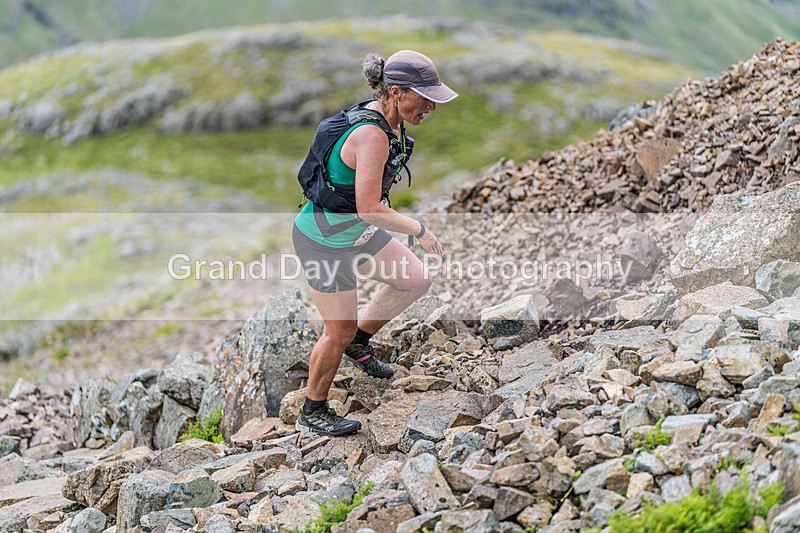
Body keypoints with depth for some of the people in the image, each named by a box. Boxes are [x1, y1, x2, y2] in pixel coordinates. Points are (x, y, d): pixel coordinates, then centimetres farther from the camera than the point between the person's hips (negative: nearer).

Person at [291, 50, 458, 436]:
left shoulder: (386, 120, -3)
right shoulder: (372, 135, -33)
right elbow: (369, 209, -34)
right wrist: (420, 230, -22)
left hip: (355, 231, 9)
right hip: (325, 241, -9)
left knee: (416, 279, 12)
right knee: (340, 331, 4)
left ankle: (359, 340, 30)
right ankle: (312, 413, 25)